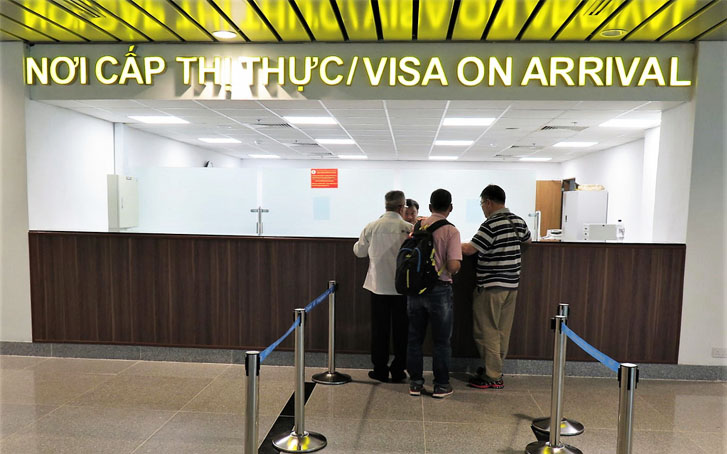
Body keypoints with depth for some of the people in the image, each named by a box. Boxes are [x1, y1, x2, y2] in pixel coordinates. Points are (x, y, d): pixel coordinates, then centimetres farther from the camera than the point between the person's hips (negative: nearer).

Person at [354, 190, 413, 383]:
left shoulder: (371, 227, -4)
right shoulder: (409, 229, -9)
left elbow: (359, 251, 7)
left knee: (379, 330, 11)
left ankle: (380, 370, 18)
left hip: (378, 286, 1)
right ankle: (398, 371, 18)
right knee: (401, 330, 11)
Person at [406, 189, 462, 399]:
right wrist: (452, 272, 3)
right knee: (441, 340, 10)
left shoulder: (417, 226, 3)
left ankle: (415, 383, 21)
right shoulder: (451, 231, -10)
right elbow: (454, 265, -18)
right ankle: (441, 385, 18)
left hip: (415, 287, 4)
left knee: (415, 338, 13)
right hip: (439, 289, -4)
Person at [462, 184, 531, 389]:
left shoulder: (491, 224, -17)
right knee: (503, 331, 15)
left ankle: (492, 377, 7)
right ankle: (495, 368, 27)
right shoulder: (518, 221, 7)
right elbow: (527, 239, 26)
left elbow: (469, 249, -19)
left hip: (491, 286, -8)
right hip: (511, 284, 8)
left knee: (486, 331, 2)